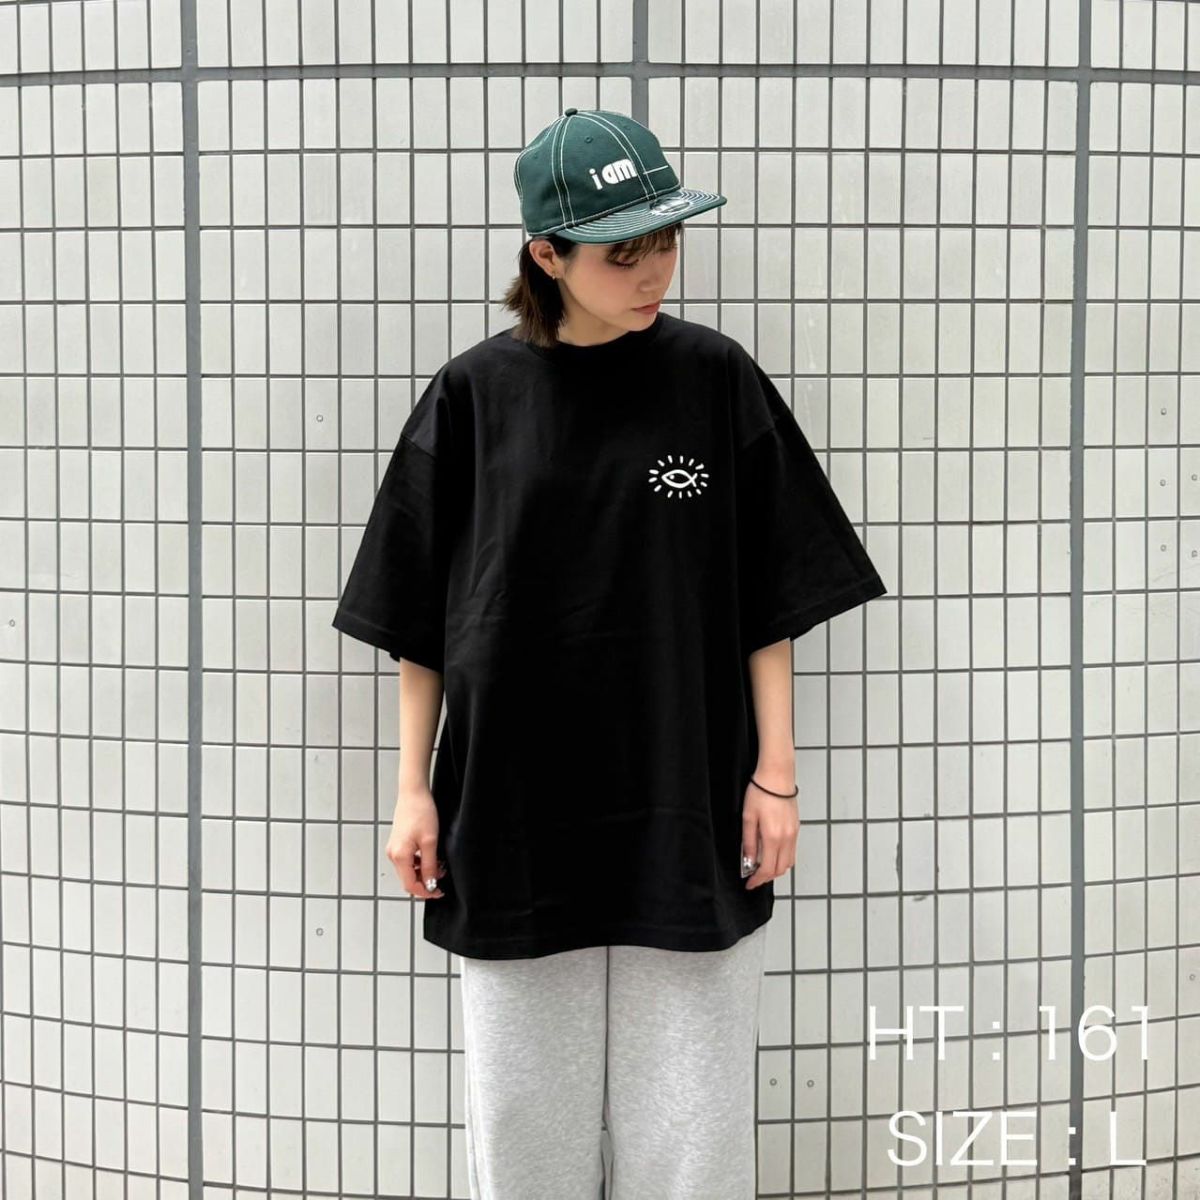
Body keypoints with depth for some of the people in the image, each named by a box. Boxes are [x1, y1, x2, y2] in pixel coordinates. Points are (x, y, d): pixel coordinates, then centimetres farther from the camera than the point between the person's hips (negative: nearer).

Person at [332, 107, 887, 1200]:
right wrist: (415, 790, 2)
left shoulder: (715, 379, -1)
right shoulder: (474, 395, -2)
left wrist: (774, 772, -2)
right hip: (513, 812, 0)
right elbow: (418, 619, 3)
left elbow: (768, 600, 2)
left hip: (687, 812, 0)